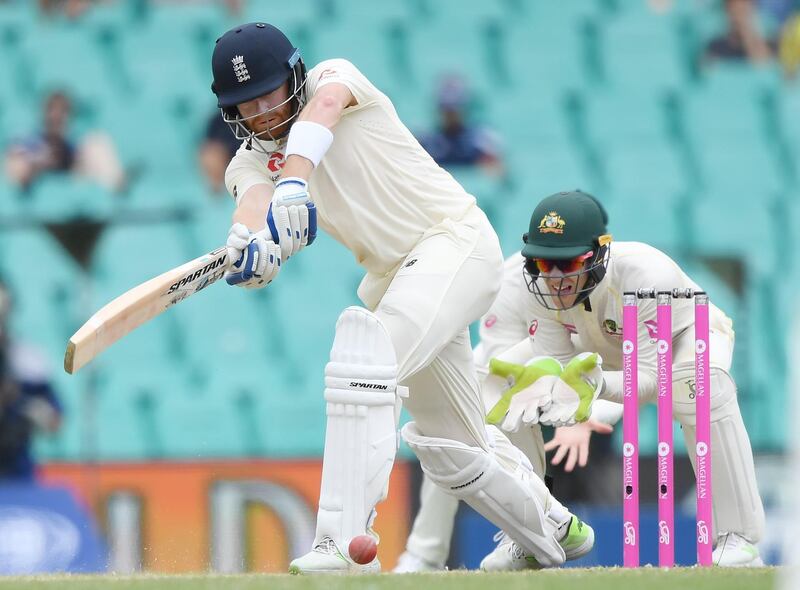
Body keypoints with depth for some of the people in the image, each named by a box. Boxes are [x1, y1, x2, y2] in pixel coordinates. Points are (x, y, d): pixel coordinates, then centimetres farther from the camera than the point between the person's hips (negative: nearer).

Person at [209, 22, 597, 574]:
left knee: (365, 354, -30)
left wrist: (294, 183, -53)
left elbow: (323, 108, -32)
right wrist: (250, 244, -46)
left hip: (456, 239, -8)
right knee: (449, 443, 16)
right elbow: (254, 201, -20)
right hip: (392, 275, 8)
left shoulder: (334, 76, -7)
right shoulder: (251, 161, 4)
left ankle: (344, 542, -37)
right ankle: (553, 530, 41)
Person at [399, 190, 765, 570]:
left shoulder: (646, 276, -42)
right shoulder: (534, 284, -30)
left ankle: (738, 536, -29)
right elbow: (556, 364, -25)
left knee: (701, 383, -40)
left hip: (684, 335, -5)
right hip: (597, 347, 5)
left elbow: (650, 379, -42)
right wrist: (542, 388, -50)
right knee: (496, 379, -16)